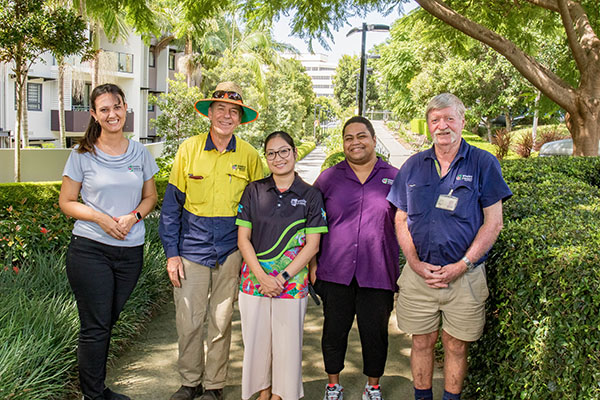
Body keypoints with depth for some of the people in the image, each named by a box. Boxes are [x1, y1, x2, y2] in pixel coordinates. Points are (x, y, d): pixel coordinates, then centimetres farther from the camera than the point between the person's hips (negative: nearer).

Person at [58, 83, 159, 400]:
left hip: (130, 251, 3)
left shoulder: (139, 153, 6)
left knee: (108, 322, 14)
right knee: (95, 327, 0)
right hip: (90, 250, -3)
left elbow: (150, 197, 13)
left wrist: (132, 217, -8)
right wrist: (99, 218, -15)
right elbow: (66, 202, 2)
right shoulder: (83, 155, -2)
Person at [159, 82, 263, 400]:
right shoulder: (189, 149, -1)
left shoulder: (249, 156, 1)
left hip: (231, 251, 0)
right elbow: (171, 204, 3)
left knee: (221, 322, 8)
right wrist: (171, 252, -2)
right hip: (192, 249, 0)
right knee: (188, 321, 4)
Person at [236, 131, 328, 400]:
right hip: (254, 281, 2)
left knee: (287, 342, 5)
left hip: (292, 283, -1)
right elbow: (243, 239, 1)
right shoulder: (254, 191, 3)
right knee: (256, 339, 10)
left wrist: (283, 277, -12)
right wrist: (262, 276, -11)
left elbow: (312, 245, -3)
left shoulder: (311, 196, 0)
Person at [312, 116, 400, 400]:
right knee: (334, 330, 9)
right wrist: (312, 264, 4)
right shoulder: (328, 178, 6)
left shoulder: (394, 178, 5)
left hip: (378, 274, 0)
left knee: (375, 332, 8)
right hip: (335, 272, 1)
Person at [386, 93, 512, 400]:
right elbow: (401, 220, 8)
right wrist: (415, 262, -5)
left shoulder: (483, 164, -1)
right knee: (422, 341, 11)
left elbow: (493, 222, -4)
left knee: (456, 346, 8)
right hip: (419, 273, 2)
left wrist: (462, 265, -12)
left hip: (465, 275, -2)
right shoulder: (413, 166, 8)